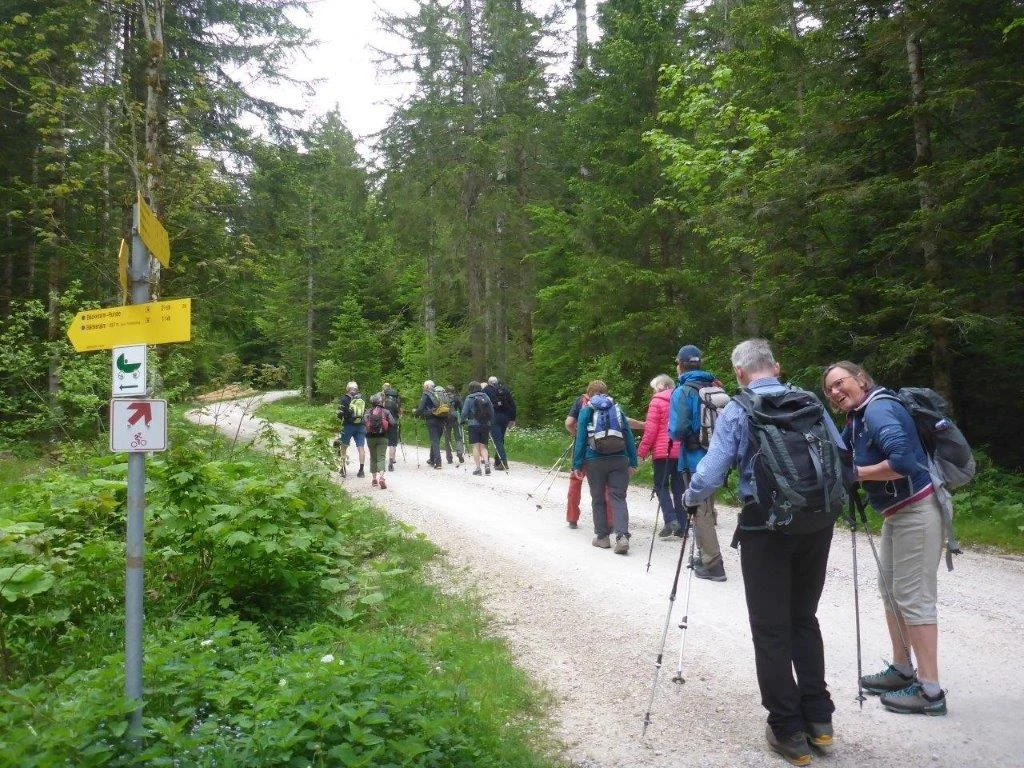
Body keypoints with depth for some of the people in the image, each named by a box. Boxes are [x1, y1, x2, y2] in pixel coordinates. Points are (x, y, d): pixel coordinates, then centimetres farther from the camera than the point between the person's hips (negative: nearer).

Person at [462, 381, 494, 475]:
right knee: (483, 446, 12)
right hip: (486, 425, 4)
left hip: (474, 425, -4)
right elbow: (492, 413, 6)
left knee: (475, 446, 2)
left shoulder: (469, 398, -5)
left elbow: (464, 413, -7)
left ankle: (478, 468, -2)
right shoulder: (486, 397, 5)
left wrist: (466, 419, 12)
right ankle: (486, 463, -7)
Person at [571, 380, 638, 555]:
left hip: (594, 461, -1)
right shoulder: (617, 408, 12)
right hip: (619, 460, 1)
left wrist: (577, 465, -1)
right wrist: (633, 462, 10)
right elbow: (629, 437, 8)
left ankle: (602, 537, 17)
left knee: (598, 499, 12)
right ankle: (622, 536, -13)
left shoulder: (586, 410, 6)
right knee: (618, 498, 2)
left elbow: (580, 438, -1)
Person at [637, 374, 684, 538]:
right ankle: (681, 526, 9)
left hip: (662, 451, -5)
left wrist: (642, 450, -4)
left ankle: (670, 520, -12)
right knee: (678, 487, 9)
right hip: (681, 451, 5)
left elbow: (651, 430, -9)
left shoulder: (657, 402, -5)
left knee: (661, 486, 3)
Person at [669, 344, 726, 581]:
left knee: (700, 512, 1)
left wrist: (674, 435, 3)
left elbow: (677, 430, -19)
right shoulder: (714, 388, 7)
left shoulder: (683, 392, -12)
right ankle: (706, 557, 30)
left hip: (695, 460, -7)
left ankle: (713, 565, 2)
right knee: (707, 510, 18)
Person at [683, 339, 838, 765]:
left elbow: (710, 475, -11)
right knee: (804, 619, 20)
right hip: (817, 520, 4)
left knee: (771, 628, 7)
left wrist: (689, 499, 9)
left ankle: (788, 731, 13)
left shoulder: (736, 410, -5)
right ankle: (818, 718, 22)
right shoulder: (810, 401, 6)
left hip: (766, 524, -4)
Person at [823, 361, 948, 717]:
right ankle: (902, 670, 27)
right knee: (890, 589, 16)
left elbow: (903, 461, -29)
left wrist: (856, 473, -19)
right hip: (896, 513, 11)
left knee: (913, 597, -7)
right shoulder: (857, 416, 11)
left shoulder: (879, 410, -19)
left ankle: (930, 691, 0)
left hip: (916, 511, -10)